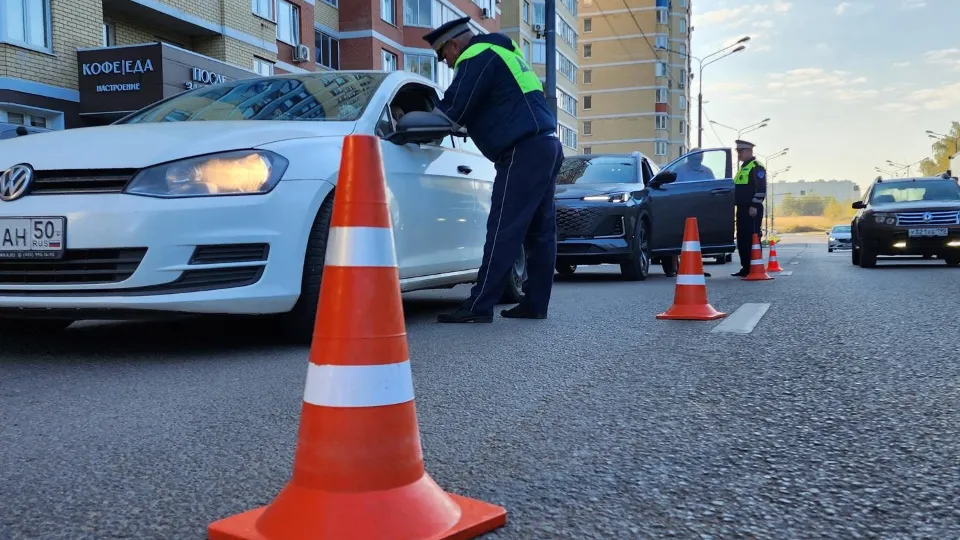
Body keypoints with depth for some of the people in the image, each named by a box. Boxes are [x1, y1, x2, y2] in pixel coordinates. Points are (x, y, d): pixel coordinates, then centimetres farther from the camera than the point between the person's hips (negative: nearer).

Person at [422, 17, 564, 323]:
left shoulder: (478, 58, -7)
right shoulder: (497, 53, 24)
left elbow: (452, 112, -10)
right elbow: (475, 110, 30)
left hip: (524, 152, -10)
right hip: (546, 147, 10)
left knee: (503, 232, -10)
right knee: (539, 232, 10)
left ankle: (479, 307, -9)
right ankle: (535, 304, 16)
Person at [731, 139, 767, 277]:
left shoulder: (756, 167, -7)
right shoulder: (743, 168, 23)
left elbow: (761, 189, -16)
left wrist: (754, 206, -21)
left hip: (752, 210, -10)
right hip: (742, 209, 10)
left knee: (752, 239, -11)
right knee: (742, 239, 9)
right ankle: (746, 268, 14)